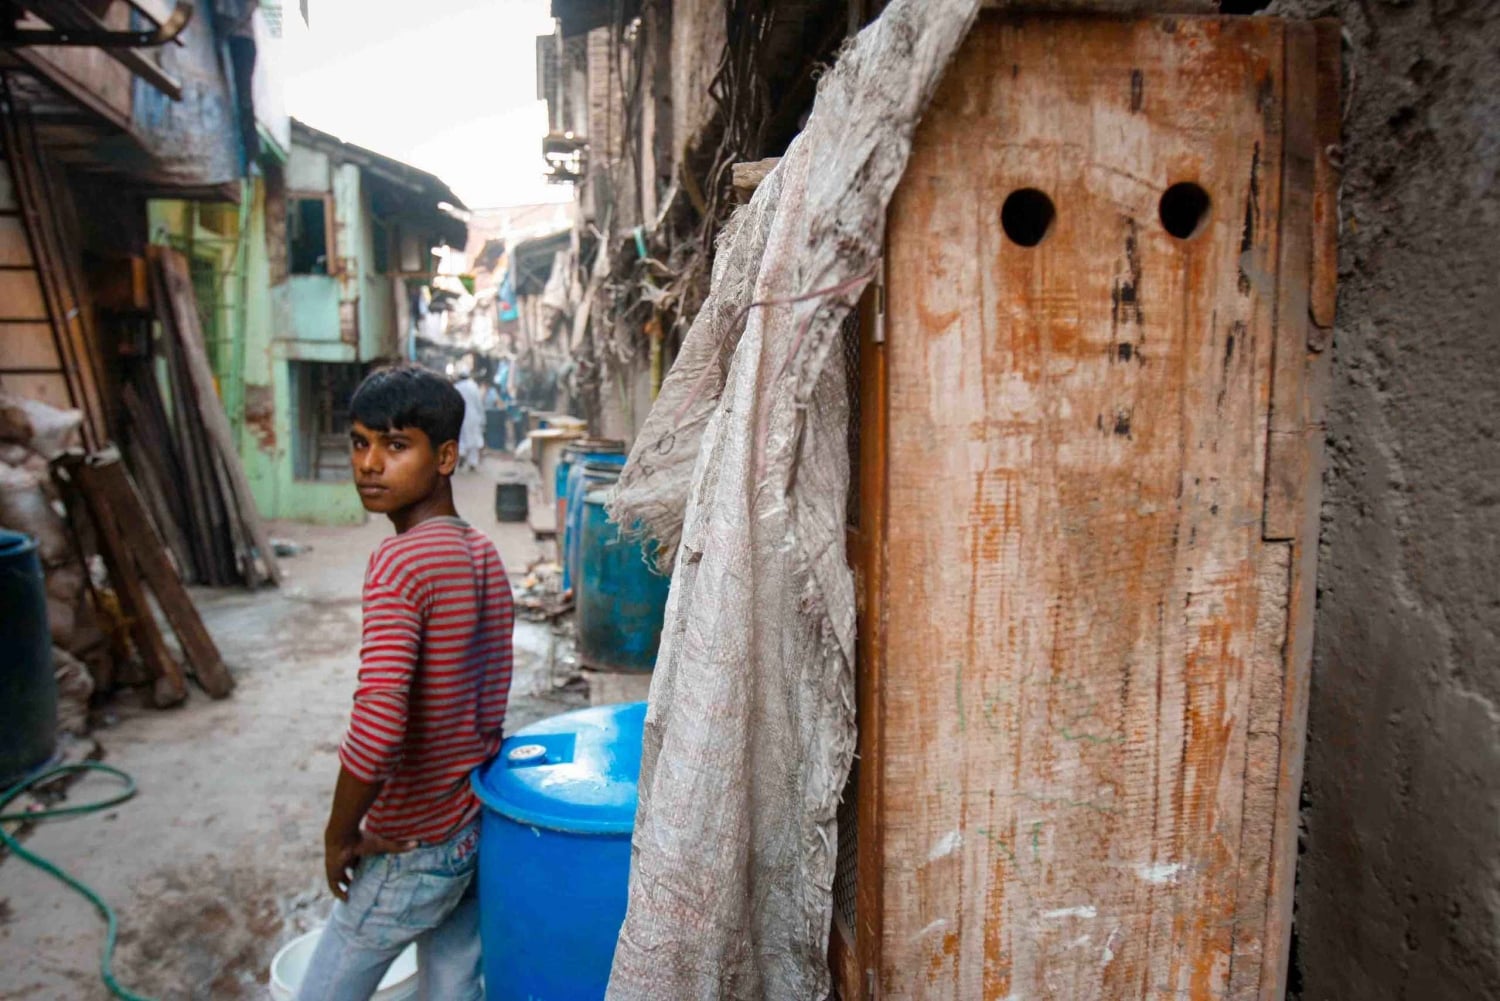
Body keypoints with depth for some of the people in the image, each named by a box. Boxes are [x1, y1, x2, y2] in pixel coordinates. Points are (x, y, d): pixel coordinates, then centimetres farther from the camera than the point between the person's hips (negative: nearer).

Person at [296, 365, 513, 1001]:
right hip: (478, 829, 7)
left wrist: (339, 835, -16)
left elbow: (377, 727, -32)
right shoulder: (484, 555, 2)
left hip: (411, 851, -7)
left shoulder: (400, 561, -23)